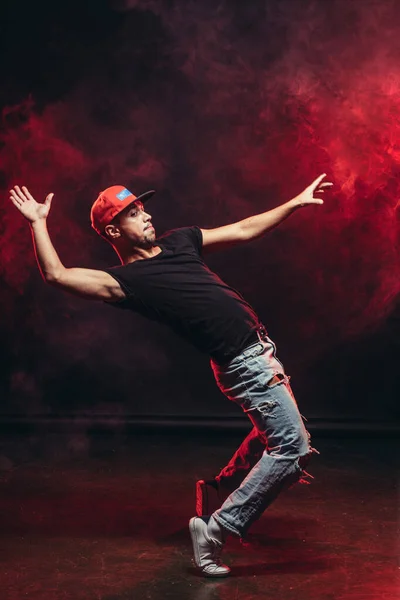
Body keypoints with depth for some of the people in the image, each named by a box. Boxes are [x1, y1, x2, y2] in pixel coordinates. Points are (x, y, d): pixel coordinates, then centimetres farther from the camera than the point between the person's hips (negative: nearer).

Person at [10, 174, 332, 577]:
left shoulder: (179, 241, 12)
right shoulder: (127, 280, -10)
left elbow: (244, 230, 17)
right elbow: (57, 275, -20)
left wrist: (297, 202, 15)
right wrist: (38, 223, -12)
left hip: (259, 349, 9)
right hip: (242, 363, -9)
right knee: (292, 447, -13)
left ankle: (220, 489, 39)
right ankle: (214, 530, -7)